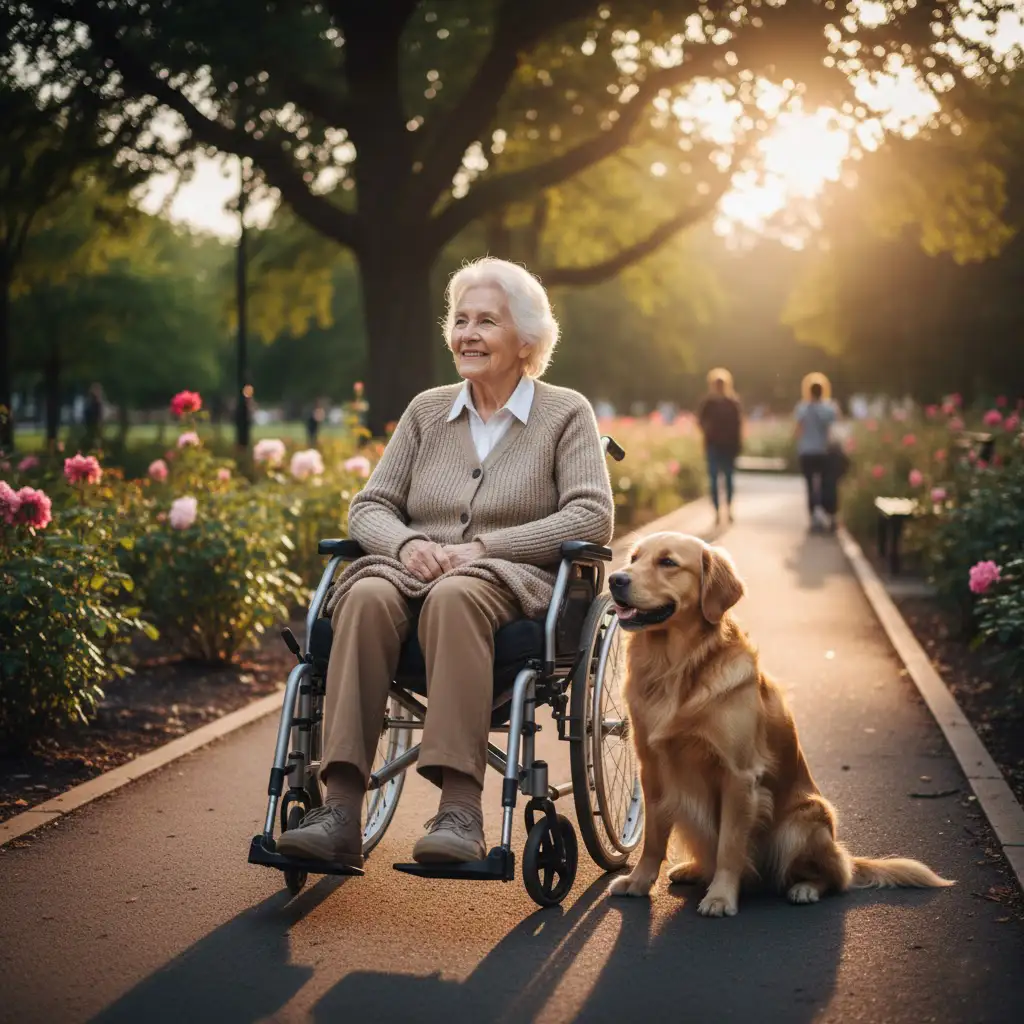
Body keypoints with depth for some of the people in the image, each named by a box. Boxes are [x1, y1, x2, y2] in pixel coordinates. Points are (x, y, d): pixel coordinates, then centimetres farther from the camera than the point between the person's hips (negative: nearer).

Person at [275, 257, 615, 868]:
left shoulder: (565, 413, 9)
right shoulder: (427, 411, 20)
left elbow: (592, 518, -5)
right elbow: (368, 507, 15)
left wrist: (481, 548, -14)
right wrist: (407, 543, -9)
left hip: (513, 582, -3)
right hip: (416, 571, 3)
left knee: (453, 597, -39)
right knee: (368, 597, -33)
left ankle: (461, 809, -45)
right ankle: (341, 810, -40)